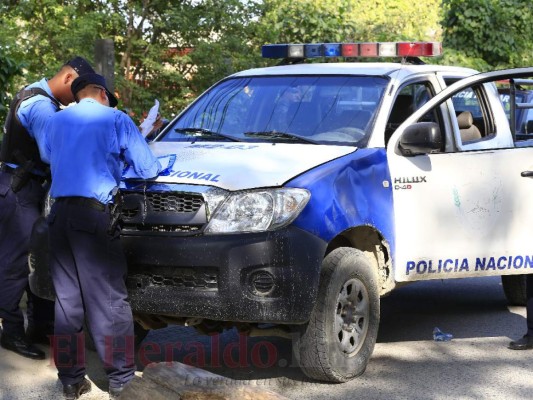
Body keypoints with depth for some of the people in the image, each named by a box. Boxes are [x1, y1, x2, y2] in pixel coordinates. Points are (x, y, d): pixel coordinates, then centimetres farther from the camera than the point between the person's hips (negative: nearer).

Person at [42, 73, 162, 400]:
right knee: (110, 301, 1)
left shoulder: (57, 121, 16)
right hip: (93, 214, -5)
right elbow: (148, 169, 2)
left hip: (59, 213, 5)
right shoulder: (115, 119, 1)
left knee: (67, 300, 11)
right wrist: (121, 158, 23)